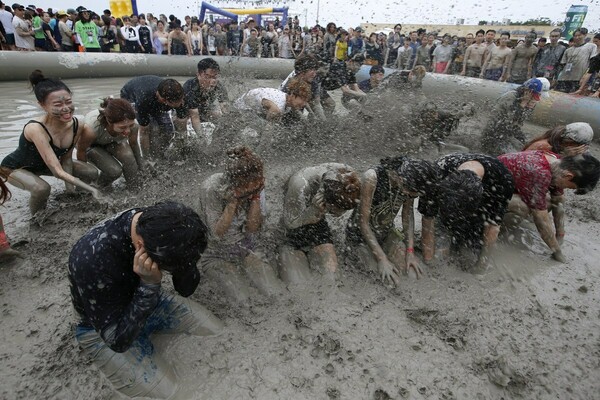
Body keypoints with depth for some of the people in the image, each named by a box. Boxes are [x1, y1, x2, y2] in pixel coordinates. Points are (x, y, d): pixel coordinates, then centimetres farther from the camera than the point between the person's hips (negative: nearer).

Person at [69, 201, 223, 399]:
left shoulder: (159, 227, -23)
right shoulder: (93, 258, -39)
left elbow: (186, 289, -14)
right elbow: (119, 340, -30)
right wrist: (149, 284, -40)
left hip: (146, 300, 5)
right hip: (105, 329, -4)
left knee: (216, 330, -1)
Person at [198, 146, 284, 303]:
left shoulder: (256, 185, -16)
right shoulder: (211, 188, -26)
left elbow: (253, 228, -15)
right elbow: (217, 233, -24)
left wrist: (256, 197, -28)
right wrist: (233, 201, -35)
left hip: (246, 248, 3)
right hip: (216, 253, -3)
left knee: (275, 292, -9)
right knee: (242, 298, -18)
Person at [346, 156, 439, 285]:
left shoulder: (409, 180, -19)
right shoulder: (372, 177, -34)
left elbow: (408, 211, -4)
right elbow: (363, 222, -27)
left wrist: (410, 251, -9)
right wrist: (381, 259, -26)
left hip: (387, 231, 5)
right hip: (361, 233, -5)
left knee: (410, 269, -7)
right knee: (392, 280, -14)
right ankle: (358, 254, 10)